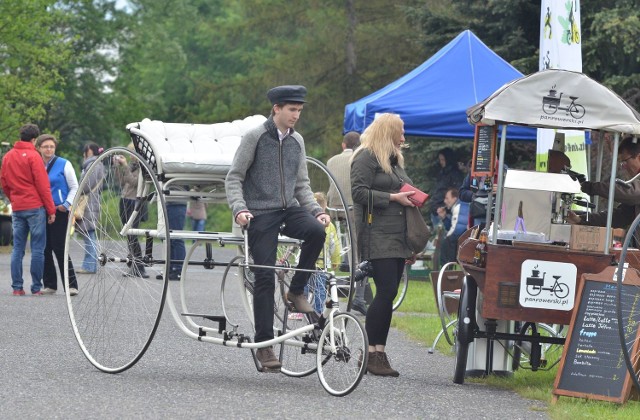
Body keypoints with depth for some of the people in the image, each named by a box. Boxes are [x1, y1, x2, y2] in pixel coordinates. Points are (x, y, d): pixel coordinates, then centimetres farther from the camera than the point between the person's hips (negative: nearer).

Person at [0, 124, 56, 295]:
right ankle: (36, 288, -3)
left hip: (17, 208, 6)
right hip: (35, 207, -5)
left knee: (18, 248, 7)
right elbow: (43, 185, -10)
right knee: (37, 249, -2)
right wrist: (51, 210, -6)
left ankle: (17, 287, 4)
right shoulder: (33, 156, -9)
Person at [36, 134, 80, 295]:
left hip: (59, 213, -5)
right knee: (45, 249, 4)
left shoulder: (64, 164, -1)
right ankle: (49, 285, 11)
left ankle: (71, 285, -7)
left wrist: (66, 204, -10)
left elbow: (74, 188, 2)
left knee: (59, 249, -9)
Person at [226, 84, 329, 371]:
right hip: (261, 213, -4)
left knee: (316, 231, -29)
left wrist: (317, 211, 4)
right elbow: (234, 178, -2)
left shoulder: (297, 141, 13)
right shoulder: (255, 137, -2)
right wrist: (239, 209, -18)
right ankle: (264, 345, -3)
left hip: (289, 208, 4)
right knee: (265, 275, -9)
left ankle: (296, 290, -9)